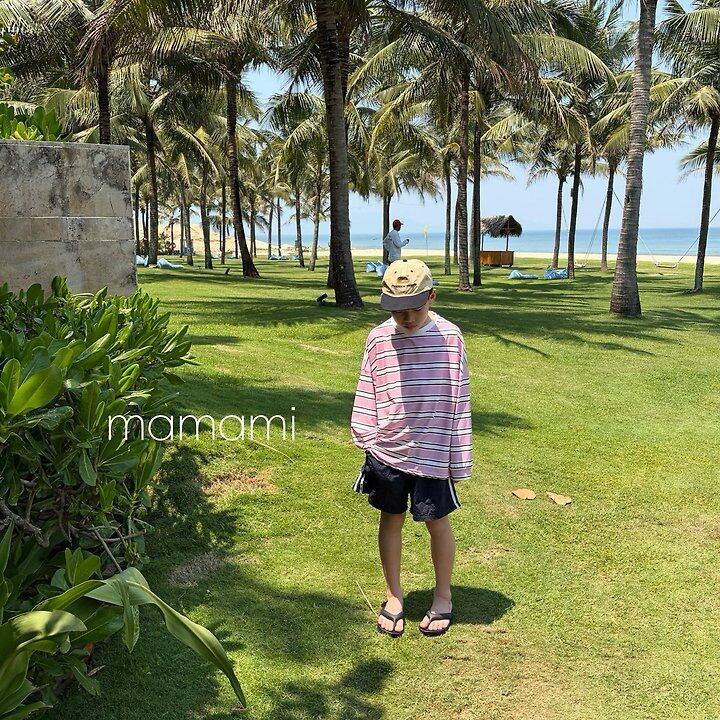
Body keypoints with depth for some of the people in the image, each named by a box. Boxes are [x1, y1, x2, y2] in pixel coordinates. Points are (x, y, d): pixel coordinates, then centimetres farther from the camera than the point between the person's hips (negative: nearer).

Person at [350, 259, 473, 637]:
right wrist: (366, 436, -2)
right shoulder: (378, 338, -3)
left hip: (433, 452, -1)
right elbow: (367, 393, 6)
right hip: (386, 450, 2)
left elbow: (459, 399, -2)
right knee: (391, 520, 14)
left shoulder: (450, 337, -7)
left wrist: (459, 458, -1)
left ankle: (443, 597, 32)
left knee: (437, 521, 11)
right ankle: (393, 596, 32)